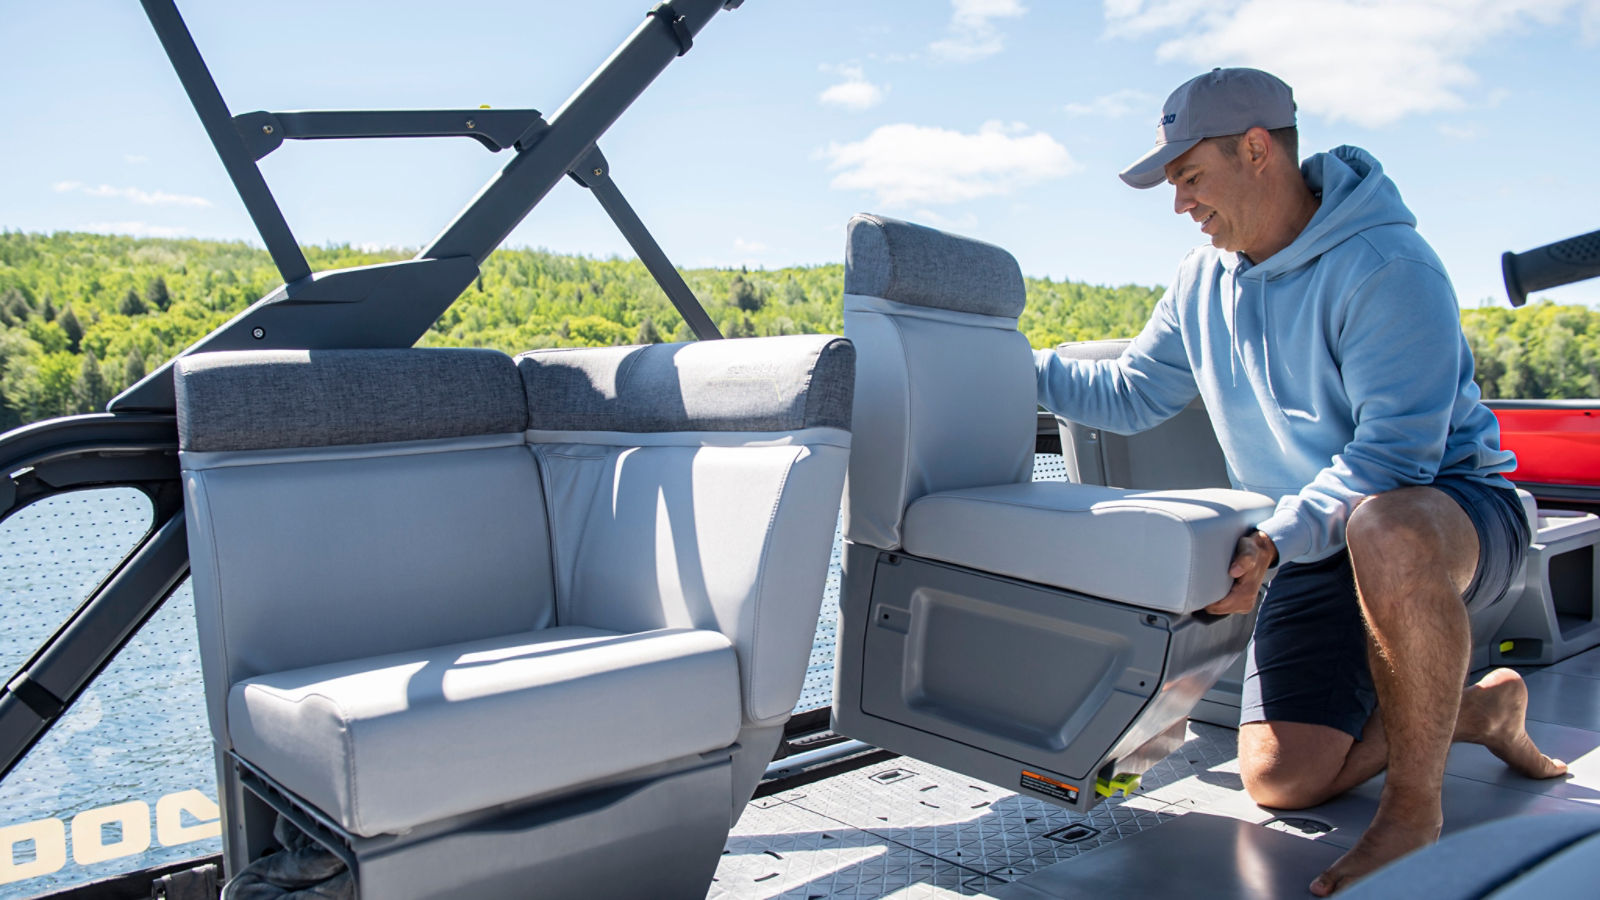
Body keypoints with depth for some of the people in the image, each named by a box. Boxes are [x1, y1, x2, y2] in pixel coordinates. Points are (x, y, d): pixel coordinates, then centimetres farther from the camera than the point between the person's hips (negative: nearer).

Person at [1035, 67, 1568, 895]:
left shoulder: (1385, 266, -20)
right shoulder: (1204, 282, 4)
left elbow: (1392, 458, -26)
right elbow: (1129, 395, 14)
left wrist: (1271, 540, -36)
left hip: (1453, 508, -6)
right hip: (1318, 544, 6)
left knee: (1385, 527, -45)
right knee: (1281, 778, -6)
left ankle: (1414, 805, -23)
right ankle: (1477, 708, 22)